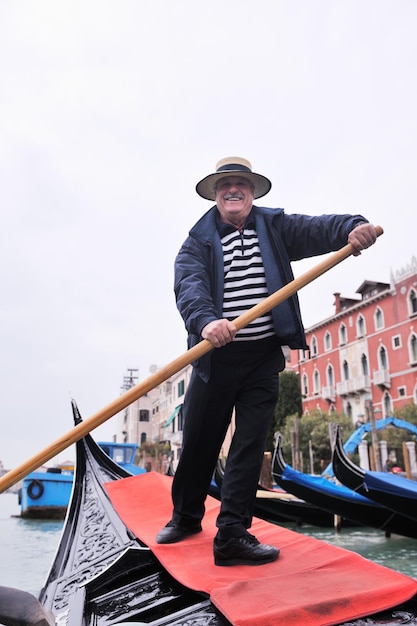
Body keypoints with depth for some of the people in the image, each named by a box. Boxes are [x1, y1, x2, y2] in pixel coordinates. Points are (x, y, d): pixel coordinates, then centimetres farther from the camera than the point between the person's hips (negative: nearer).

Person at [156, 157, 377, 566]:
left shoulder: (275, 227, 8)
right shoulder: (199, 240, 2)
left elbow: (316, 229, -10)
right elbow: (189, 285, -15)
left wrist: (352, 226, -32)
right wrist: (206, 320, -36)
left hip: (264, 357, 1)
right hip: (216, 355, 0)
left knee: (250, 444, -1)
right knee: (198, 442, 10)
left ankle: (232, 534, 6)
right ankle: (186, 516, 33)